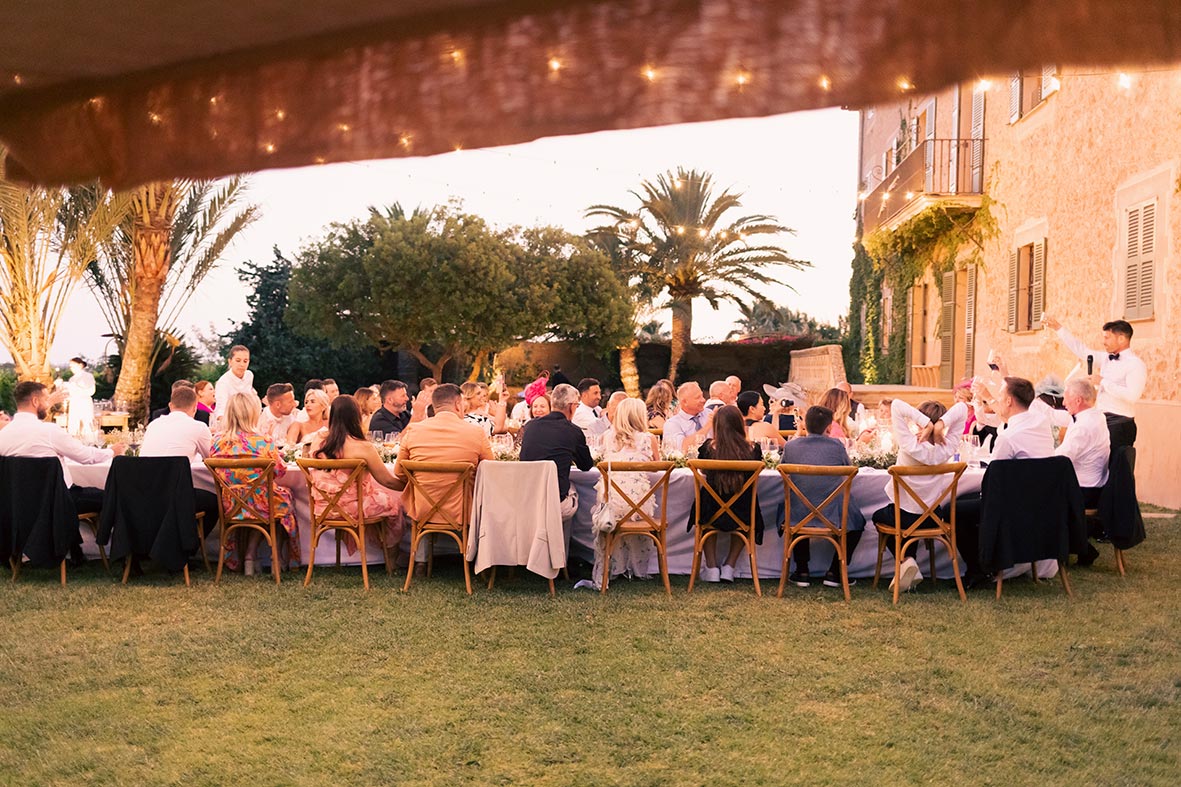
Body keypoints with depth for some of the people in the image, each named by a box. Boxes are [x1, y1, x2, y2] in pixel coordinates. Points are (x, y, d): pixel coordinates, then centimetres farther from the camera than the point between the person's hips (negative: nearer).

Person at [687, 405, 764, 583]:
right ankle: (729, 566, 32)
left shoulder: (709, 447, -10)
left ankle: (711, 567, 31)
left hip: (712, 515, -1)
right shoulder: (752, 449, -9)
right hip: (742, 515, 1)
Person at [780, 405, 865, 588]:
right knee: (857, 521, 29)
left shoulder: (791, 446, 0)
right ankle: (834, 572, 21)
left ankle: (802, 572, 31)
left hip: (798, 518, 2)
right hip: (832, 517, -1)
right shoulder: (836, 445, -3)